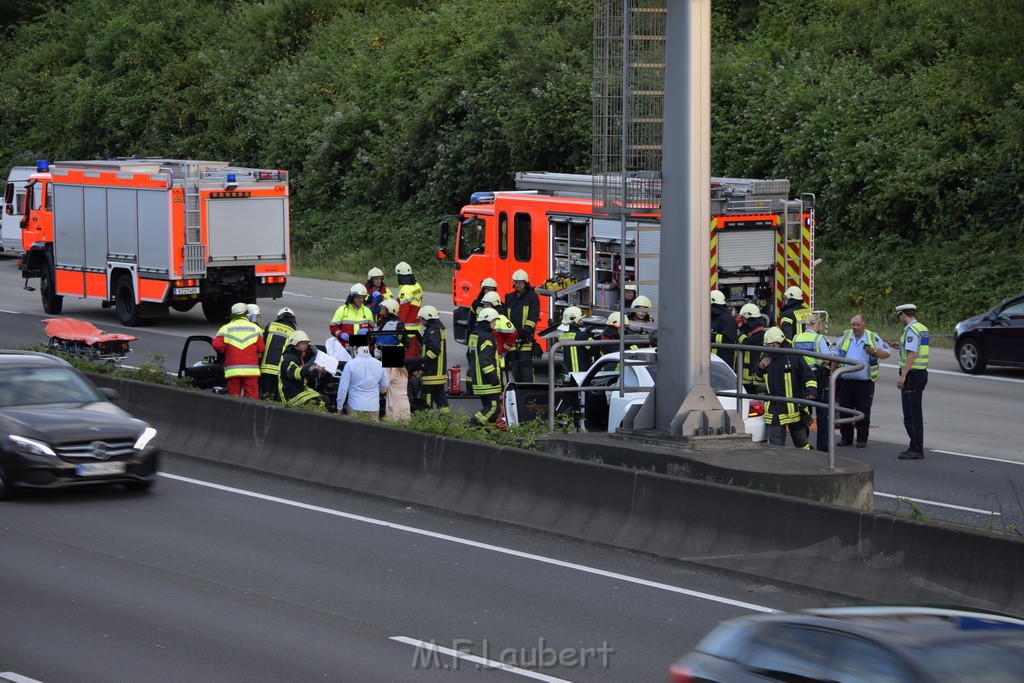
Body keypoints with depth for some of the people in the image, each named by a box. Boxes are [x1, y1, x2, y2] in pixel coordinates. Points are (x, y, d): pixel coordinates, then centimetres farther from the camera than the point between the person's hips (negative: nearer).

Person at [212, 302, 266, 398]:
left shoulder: (225, 328, 4)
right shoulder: (255, 328, 6)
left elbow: (217, 345, -9)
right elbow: (261, 348, 3)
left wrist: (225, 352, 12)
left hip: (232, 370, 0)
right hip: (251, 370, 0)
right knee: (251, 398, 1)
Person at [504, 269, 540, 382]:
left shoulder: (532, 296, 1)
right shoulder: (510, 298, 18)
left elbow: (534, 316, -8)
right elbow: (505, 316, 22)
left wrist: (527, 329, -19)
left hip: (525, 338, -6)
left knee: (526, 364, -10)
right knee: (515, 366, 7)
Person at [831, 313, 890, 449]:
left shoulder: (873, 338, 1)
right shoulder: (845, 337, 8)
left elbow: (886, 354, 3)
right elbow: (836, 357, 15)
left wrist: (875, 352, -18)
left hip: (864, 383, -3)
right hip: (846, 381, 3)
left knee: (863, 412, 0)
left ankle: (862, 439, 9)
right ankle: (846, 438, 16)